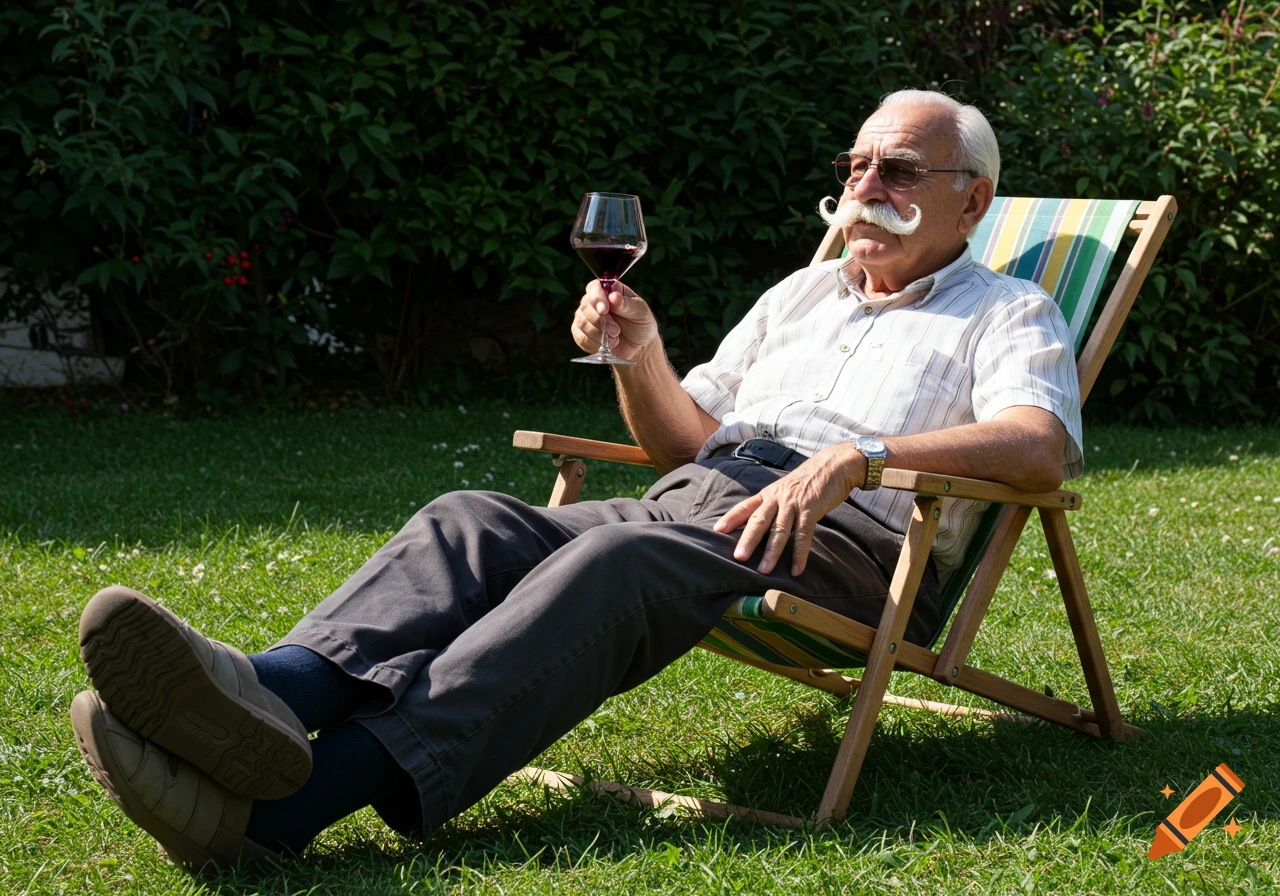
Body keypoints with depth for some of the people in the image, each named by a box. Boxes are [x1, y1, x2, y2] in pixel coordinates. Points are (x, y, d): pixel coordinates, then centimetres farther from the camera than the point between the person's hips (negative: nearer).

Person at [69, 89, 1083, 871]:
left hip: (847, 528, -6)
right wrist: (639, 352, 10)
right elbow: (683, 441, 31)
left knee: (615, 561, -36)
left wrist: (860, 456, -22)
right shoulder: (801, 294, 34)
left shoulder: (1011, 312, 15)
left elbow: (1042, 446, -7)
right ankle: (274, 696, -52)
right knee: (473, 520, -22)